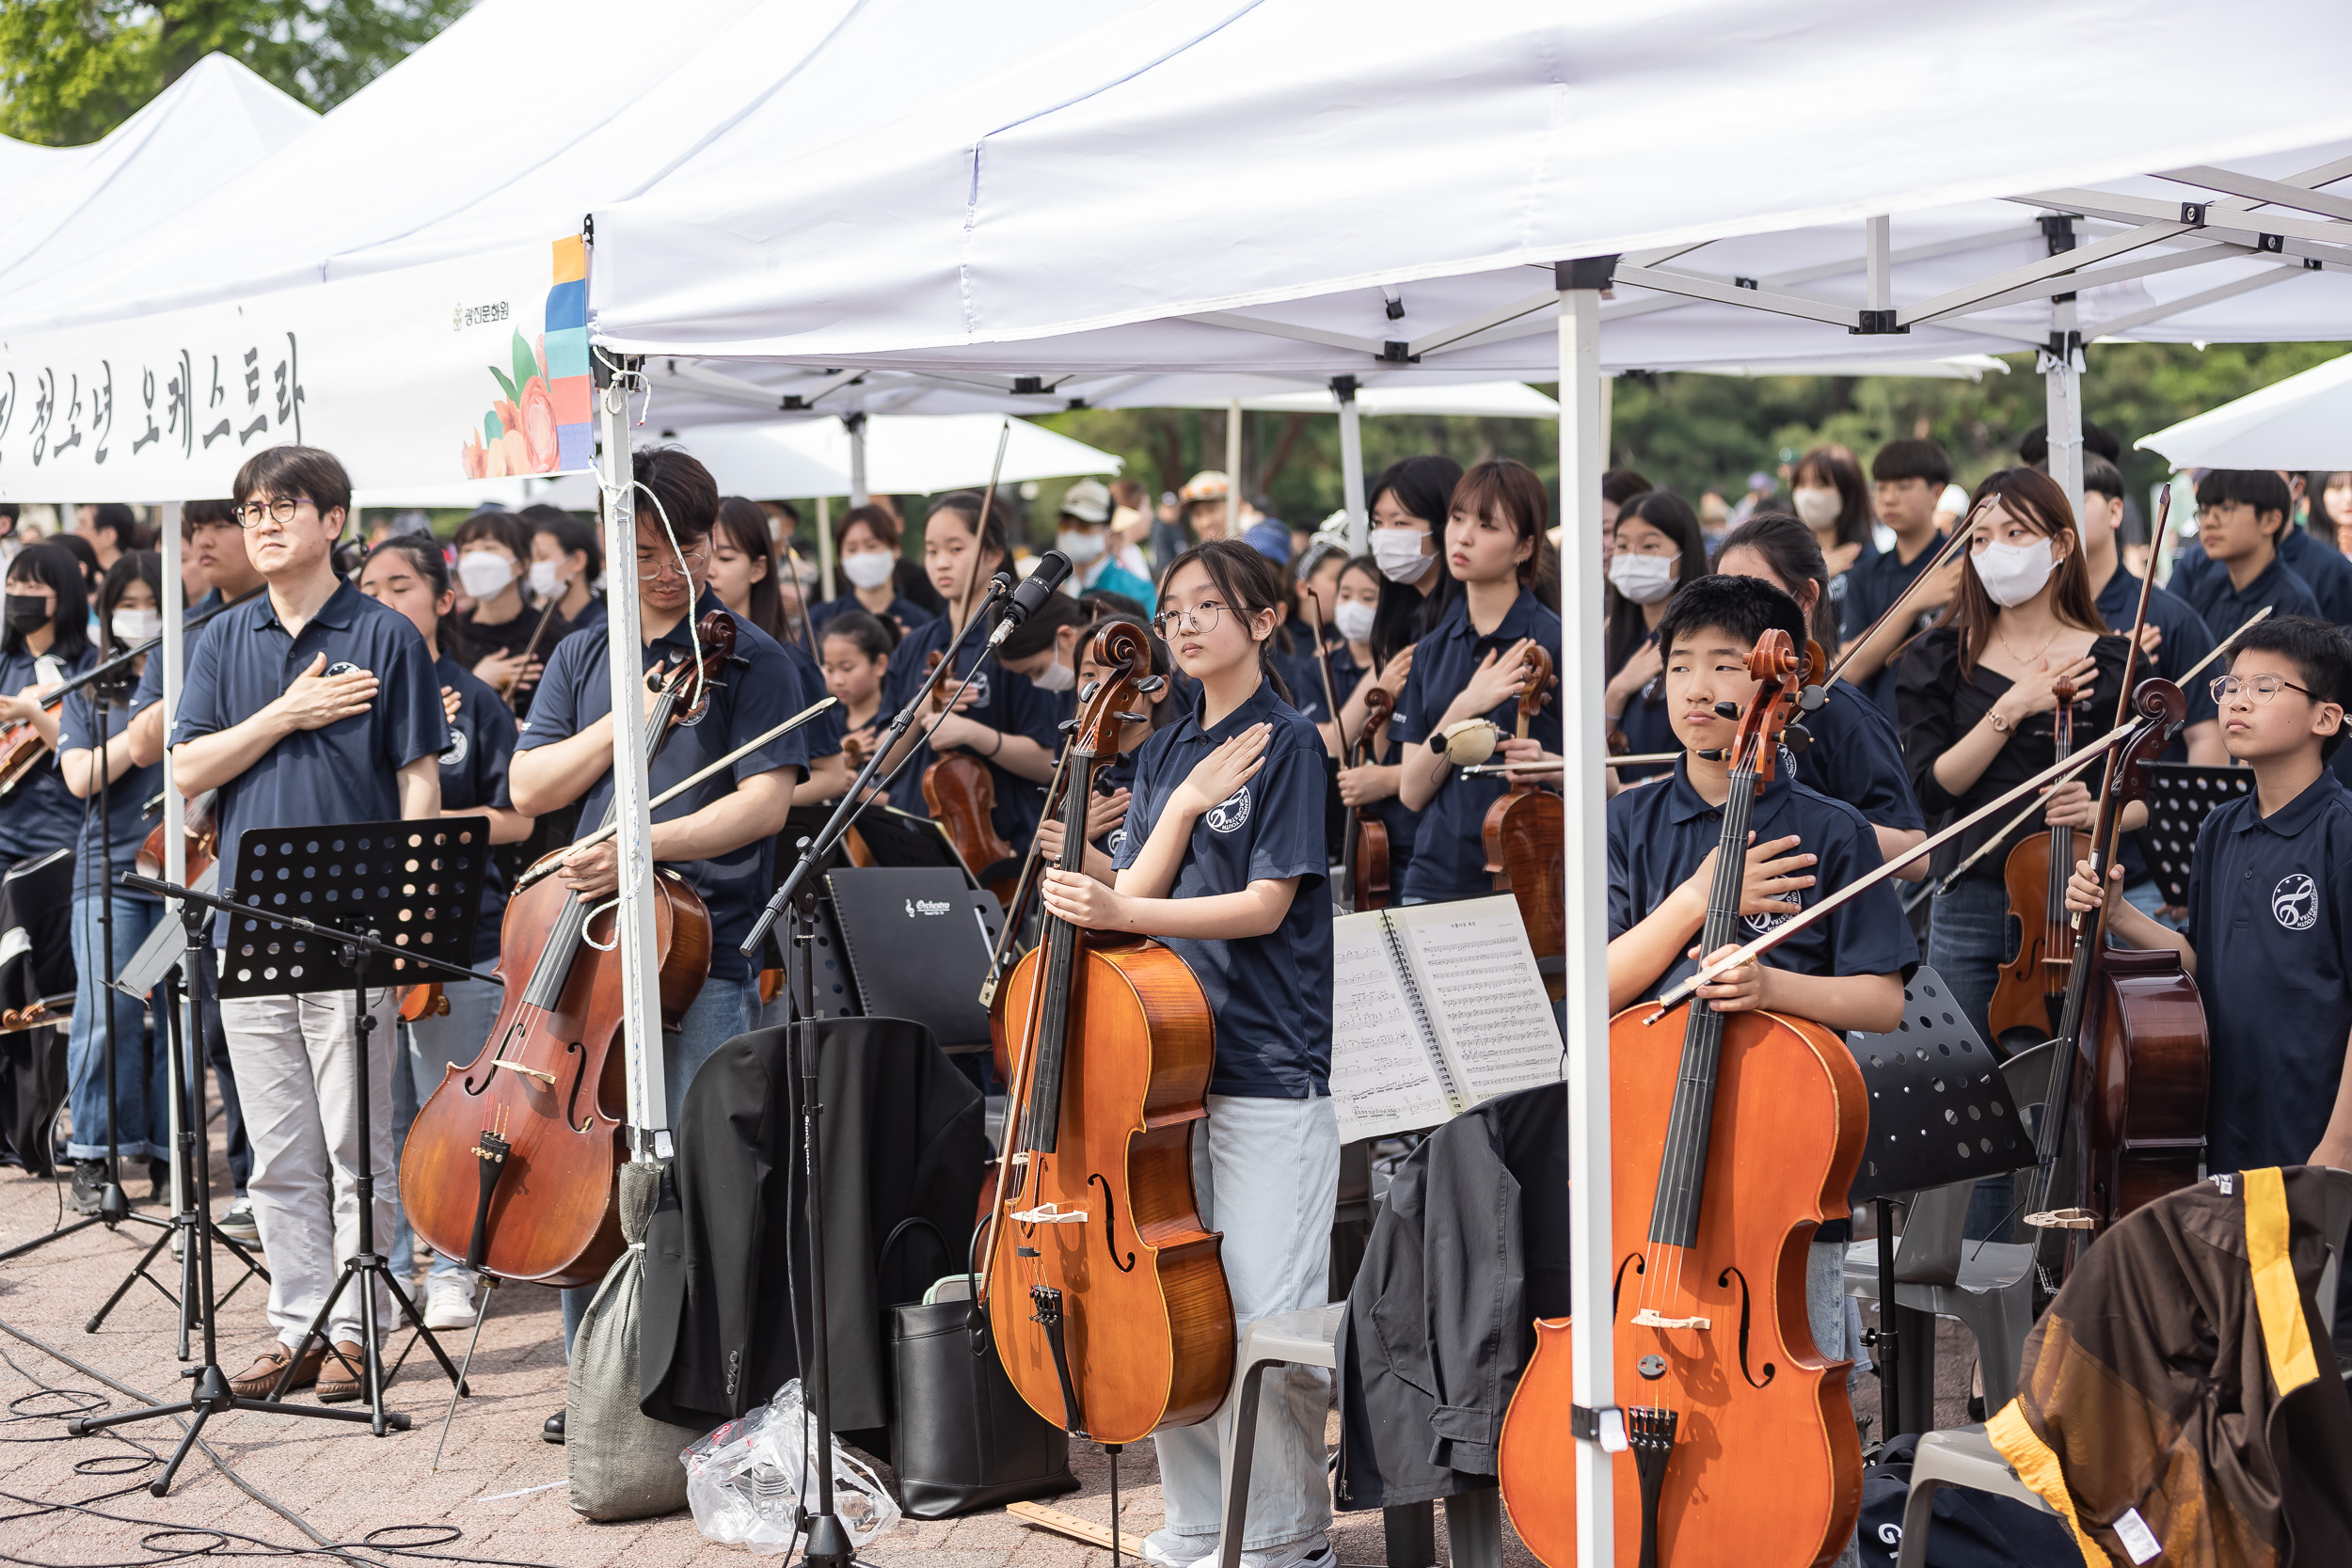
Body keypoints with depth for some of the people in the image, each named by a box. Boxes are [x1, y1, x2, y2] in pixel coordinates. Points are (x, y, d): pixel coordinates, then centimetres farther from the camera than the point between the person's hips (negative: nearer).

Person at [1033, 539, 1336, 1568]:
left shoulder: (1287, 743, -5)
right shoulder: (1167, 752, 15)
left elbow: (1265, 905, -13)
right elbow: (1138, 894, 6)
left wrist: (1116, 912, -21)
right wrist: (1184, 802, -9)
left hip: (1268, 1068, -6)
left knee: (1267, 1319, -5)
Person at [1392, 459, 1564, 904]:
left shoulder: (1555, 642, -5)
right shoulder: (1432, 651, 10)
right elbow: (1412, 792, 2)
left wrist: (1546, 763, -19)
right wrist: (1464, 708, -11)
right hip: (1435, 882, 4)